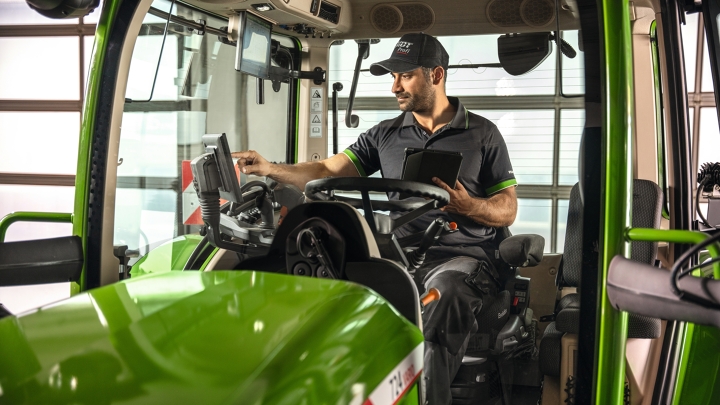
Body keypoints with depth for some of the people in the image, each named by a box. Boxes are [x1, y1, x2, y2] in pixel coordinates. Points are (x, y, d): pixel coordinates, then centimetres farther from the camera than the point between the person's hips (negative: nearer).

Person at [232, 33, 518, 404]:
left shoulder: (482, 134, 9)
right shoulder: (384, 135, 17)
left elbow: (507, 210, 8)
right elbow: (329, 172, 8)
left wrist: (467, 205, -13)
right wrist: (272, 170, -7)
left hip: (462, 255, -2)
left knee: (444, 290, -38)